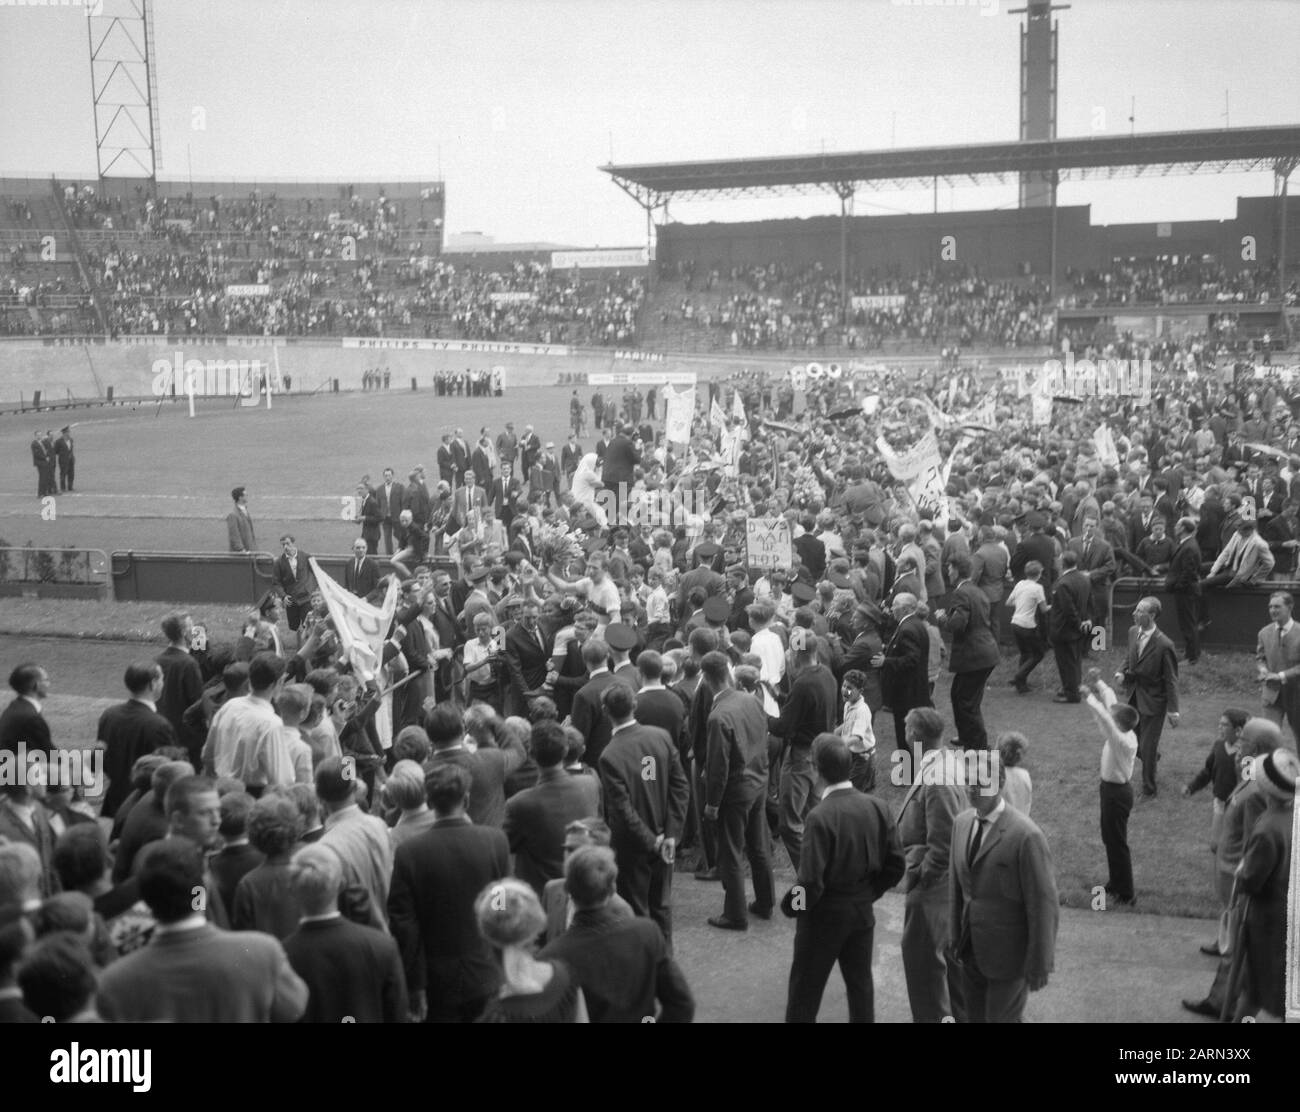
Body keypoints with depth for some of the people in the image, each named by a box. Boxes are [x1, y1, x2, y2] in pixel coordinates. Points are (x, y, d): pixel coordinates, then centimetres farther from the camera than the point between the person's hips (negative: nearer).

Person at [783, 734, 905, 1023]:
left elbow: (810, 882, -25)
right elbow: (896, 866, -1)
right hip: (863, 911, 5)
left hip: (825, 913, -5)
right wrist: (869, 892, 12)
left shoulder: (820, 817, -26)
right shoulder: (876, 807, -8)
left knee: (805, 990, 11)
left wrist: (789, 905, -6)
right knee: (860, 983, 20)